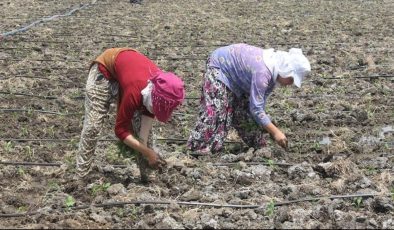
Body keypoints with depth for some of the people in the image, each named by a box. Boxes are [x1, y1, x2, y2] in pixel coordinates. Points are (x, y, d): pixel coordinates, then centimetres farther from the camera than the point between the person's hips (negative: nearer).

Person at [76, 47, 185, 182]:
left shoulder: (160, 86, -25)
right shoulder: (134, 92, -42)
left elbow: (148, 112, -6)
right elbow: (121, 129, -30)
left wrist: (143, 143, -17)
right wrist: (147, 152, -30)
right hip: (104, 70, -6)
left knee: (141, 122, -3)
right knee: (92, 124, -12)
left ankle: (146, 175, 3)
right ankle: (82, 174, -3)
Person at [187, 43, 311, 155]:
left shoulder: (275, 70, -12)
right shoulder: (262, 72, -39)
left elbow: (260, 102, -5)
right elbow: (256, 109, -36)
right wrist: (275, 132, -33)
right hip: (219, 67, -8)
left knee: (245, 107, 8)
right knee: (215, 110, -16)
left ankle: (256, 144, 18)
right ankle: (200, 147, -13)